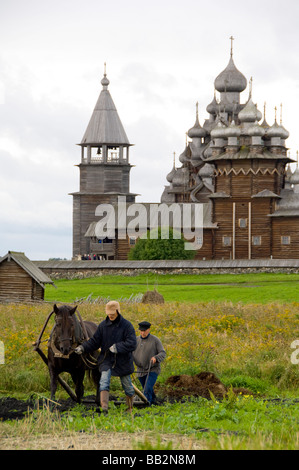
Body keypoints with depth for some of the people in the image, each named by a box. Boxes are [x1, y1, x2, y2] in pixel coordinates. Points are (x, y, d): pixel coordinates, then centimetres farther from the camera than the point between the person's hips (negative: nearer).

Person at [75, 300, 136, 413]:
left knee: (127, 385, 11)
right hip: (106, 359, 1)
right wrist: (83, 348, -10)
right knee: (104, 381, -21)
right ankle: (104, 407, -30)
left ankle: (130, 408, 31)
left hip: (122, 361, -1)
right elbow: (94, 341, 5)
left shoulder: (127, 325, -9)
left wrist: (118, 347, -29)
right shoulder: (103, 325, 0)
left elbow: (132, 344, -18)